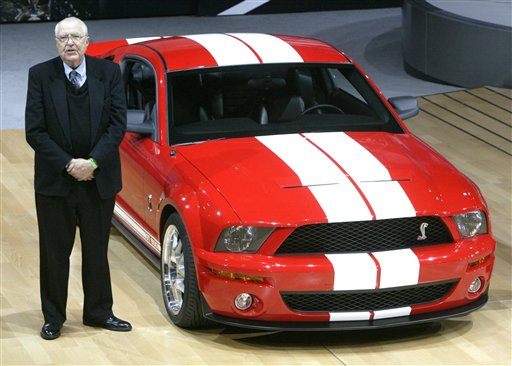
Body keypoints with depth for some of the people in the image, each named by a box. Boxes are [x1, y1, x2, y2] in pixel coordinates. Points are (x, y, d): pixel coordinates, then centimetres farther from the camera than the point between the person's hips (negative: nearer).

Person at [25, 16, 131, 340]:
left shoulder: (109, 73, -1)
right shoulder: (40, 75, -5)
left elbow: (118, 124, -5)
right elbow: (34, 131, -7)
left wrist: (93, 162, -16)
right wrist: (67, 164, -15)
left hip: (99, 180, 1)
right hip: (54, 181, -1)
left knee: (97, 252, 13)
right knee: (54, 253, 7)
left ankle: (99, 312, 25)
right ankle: (53, 318, 18)